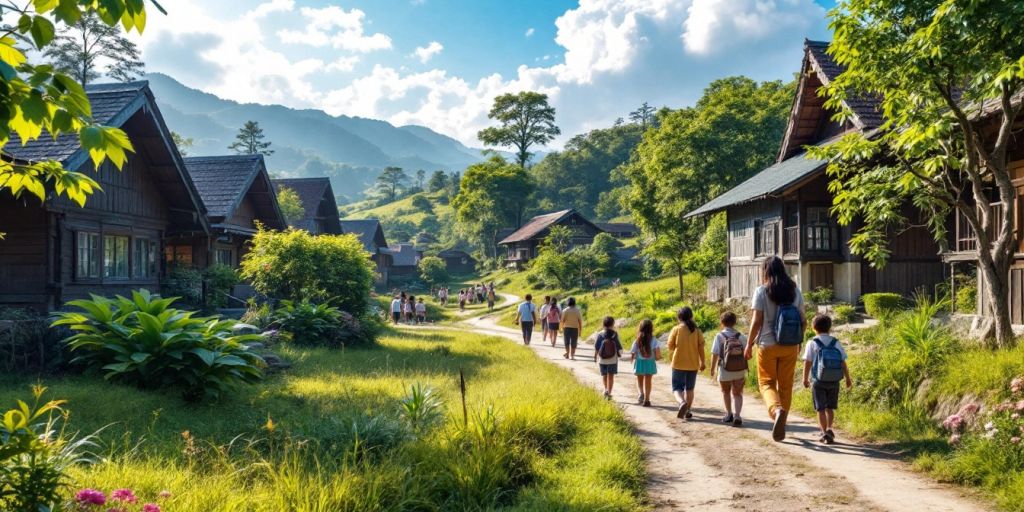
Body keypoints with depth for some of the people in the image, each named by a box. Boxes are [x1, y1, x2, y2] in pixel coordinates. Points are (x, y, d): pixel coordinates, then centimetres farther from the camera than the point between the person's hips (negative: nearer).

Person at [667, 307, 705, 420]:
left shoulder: (676, 329, -7)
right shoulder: (697, 331, -1)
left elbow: (670, 346, -2)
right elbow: (701, 347, -1)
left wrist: (671, 359, 16)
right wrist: (702, 362, 8)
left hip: (678, 364, -3)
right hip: (693, 364, 3)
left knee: (677, 388, 3)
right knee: (689, 388, 16)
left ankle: (682, 403, -26)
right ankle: (687, 411, 17)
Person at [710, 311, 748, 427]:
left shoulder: (719, 336, -8)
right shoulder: (741, 337, 1)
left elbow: (714, 354, -11)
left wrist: (712, 369, -1)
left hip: (725, 370, -2)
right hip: (740, 370, 2)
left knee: (726, 392, 22)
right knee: (737, 394, 11)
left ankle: (729, 414, 30)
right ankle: (737, 415, -7)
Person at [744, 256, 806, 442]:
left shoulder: (761, 292, -8)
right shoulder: (795, 291, 4)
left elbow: (756, 322, -12)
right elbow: (803, 321, 5)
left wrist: (749, 344, -2)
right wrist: (799, 342, 19)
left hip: (767, 345, -3)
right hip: (790, 346, 3)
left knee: (767, 383, 7)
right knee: (786, 385, 13)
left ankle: (777, 409, -22)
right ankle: (780, 425, 18)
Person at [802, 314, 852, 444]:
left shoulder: (813, 343, -5)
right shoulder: (836, 343, 3)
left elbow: (807, 363, -7)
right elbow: (843, 362, 3)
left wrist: (805, 379, 4)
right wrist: (848, 378, 14)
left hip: (818, 381, -3)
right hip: (834, 381, 3)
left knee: (820, 409, 4)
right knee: (830, 407, 17)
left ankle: (824, 433, -1)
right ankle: (829, 429, 2)